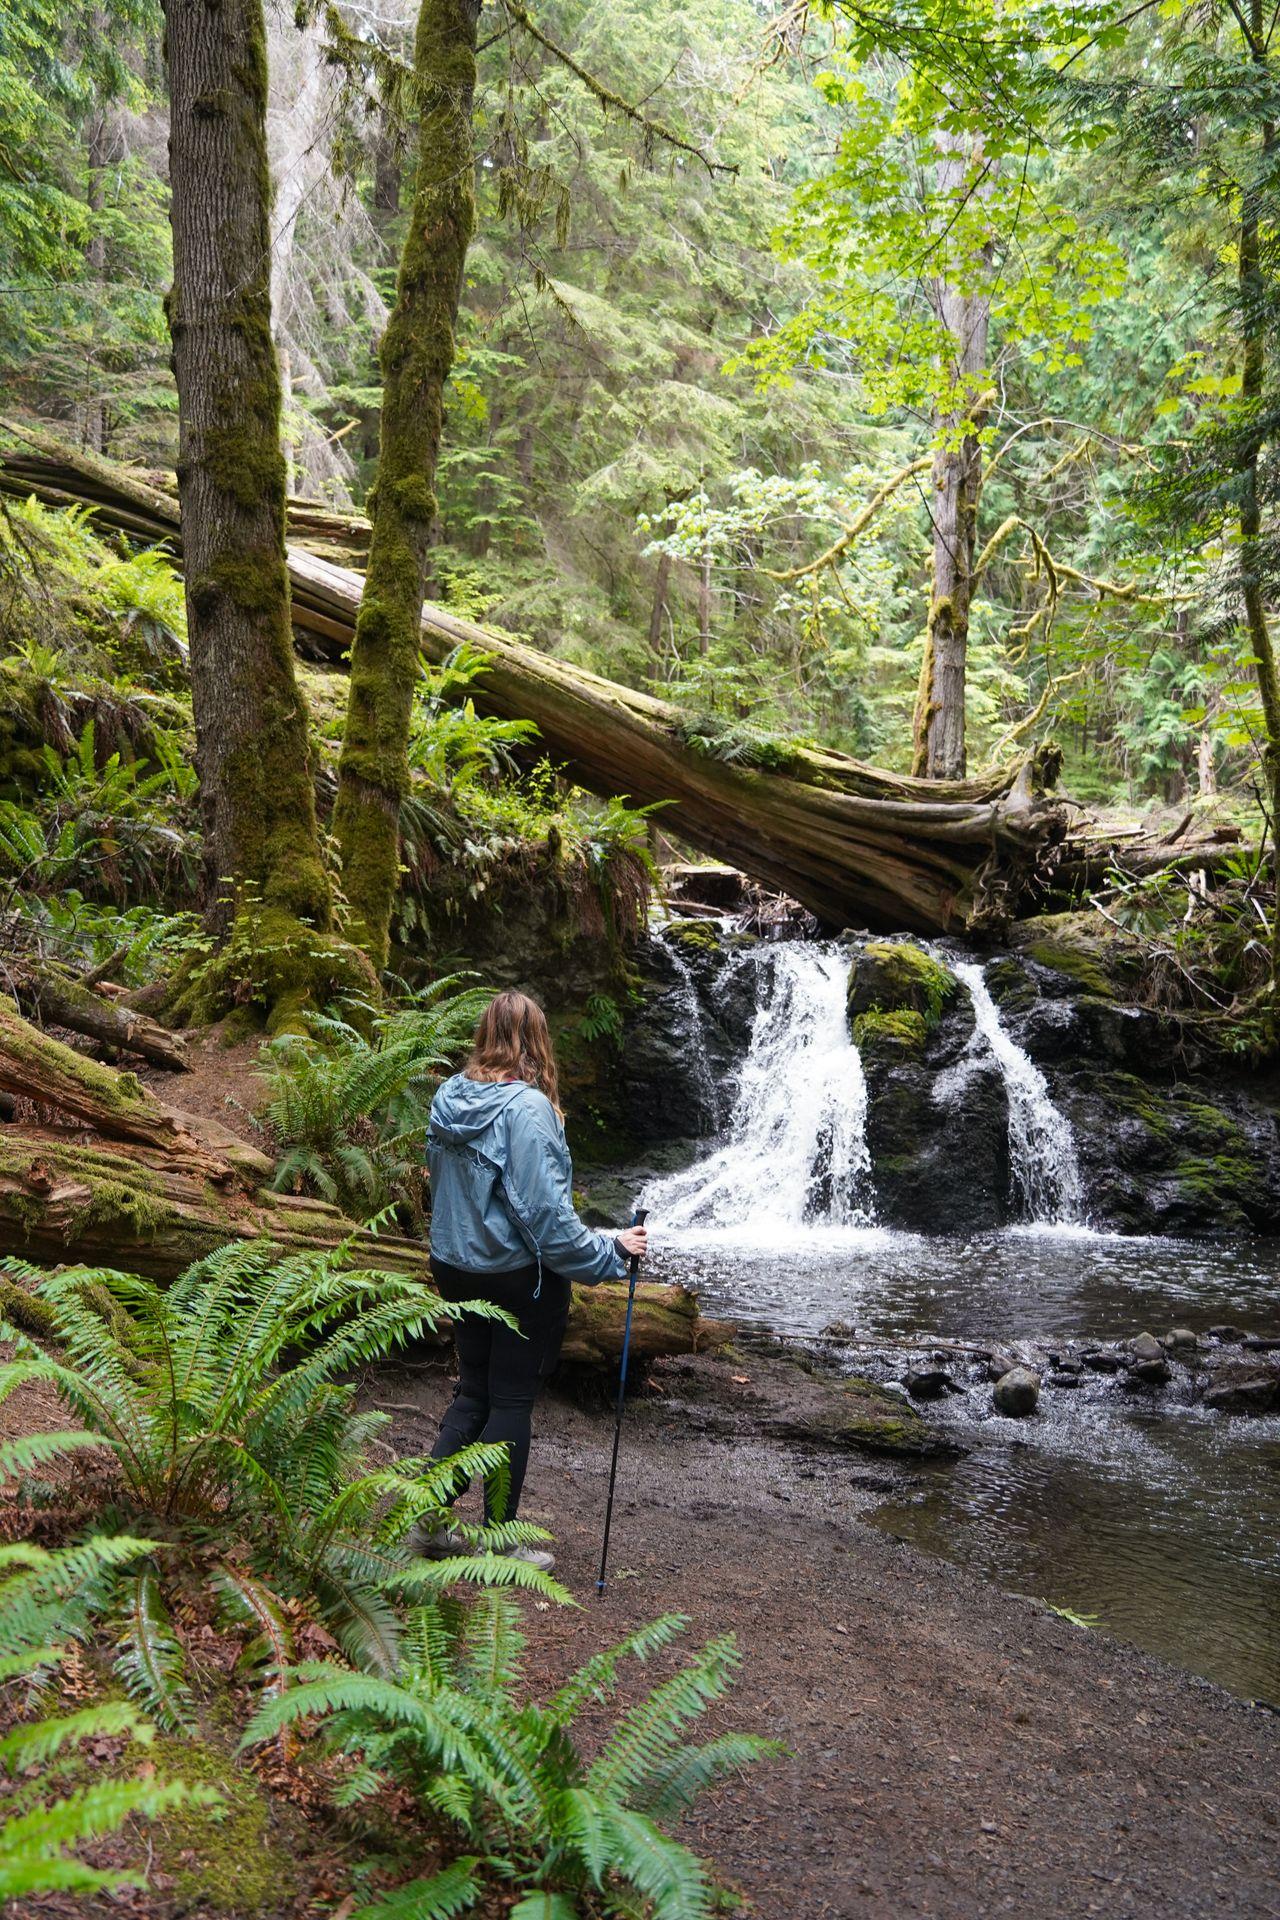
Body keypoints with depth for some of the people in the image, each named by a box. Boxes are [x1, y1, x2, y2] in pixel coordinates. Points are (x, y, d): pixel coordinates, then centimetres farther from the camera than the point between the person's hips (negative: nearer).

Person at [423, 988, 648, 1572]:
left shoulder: (448, 1098, 1)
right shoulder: (527, 1107, -22)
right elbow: (543, 1213, -23)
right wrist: (611, 1250, -13)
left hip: (454, 1267, 7)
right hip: (519, 1278, -7)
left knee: (473, 1392, 19)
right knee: (512, 1403, 6)